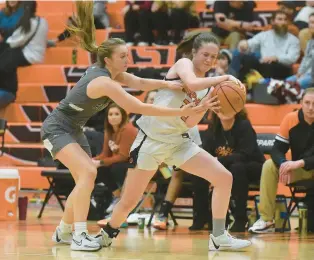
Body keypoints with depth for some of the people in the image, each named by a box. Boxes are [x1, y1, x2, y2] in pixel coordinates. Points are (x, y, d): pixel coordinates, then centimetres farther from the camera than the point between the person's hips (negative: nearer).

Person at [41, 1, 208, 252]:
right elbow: (139, 108, -34)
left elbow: (140, 83, -10)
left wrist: (167, 84, -31)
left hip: (73, 129, 10)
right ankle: (79, 235, -24)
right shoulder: (104, 82, -30)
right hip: (57, 128, -10)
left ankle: (64, 231, 26)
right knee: (88, 172, -25)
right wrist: (182, 112, -37)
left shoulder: (108, 72, -2)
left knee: (85, 179, 13)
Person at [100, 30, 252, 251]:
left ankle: (219, 237, -3)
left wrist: (205, 106, -16)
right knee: (128, 203, 0)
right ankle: (108, 233, 30)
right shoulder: (183, 64, -8)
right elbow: (192, 84, -32)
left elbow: (190, 122, 1)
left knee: (224, 178, -9)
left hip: (179, 142, 6)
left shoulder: (209, 87, 9)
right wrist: (224, 78, -27)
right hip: (152, 139, -6)